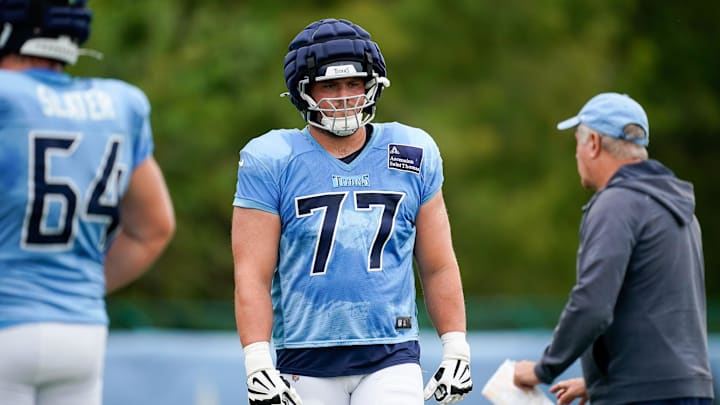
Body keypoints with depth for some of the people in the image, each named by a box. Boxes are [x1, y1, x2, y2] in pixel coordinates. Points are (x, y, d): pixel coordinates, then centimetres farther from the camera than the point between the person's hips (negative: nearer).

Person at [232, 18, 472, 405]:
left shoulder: (412, 157, 7)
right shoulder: (273, 162, -1)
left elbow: (438, 268, 13)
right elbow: (253, 274, -5)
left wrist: (456, 350, 7)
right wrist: (256, 362, -15)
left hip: (391, 359, 1)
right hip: (306, 365, -1)